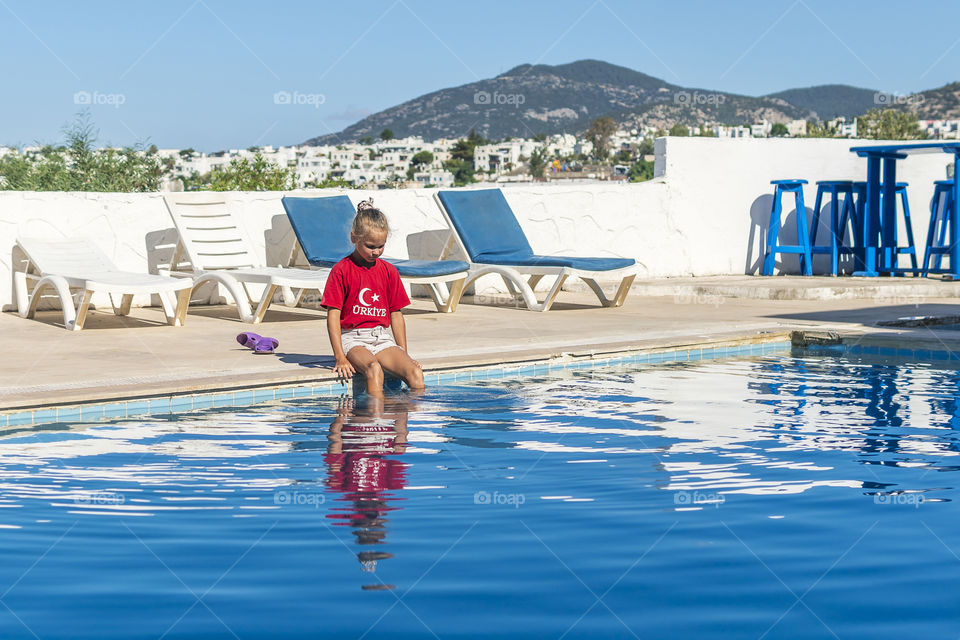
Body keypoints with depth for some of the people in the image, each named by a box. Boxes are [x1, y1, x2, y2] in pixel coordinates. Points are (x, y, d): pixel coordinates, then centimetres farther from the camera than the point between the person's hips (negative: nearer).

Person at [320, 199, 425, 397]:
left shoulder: (389, 271, 12)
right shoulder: (341, 271, -3)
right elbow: (333, 315, -6)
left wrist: (404, 354, 11)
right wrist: (340, 357, -14)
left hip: (382, 338, 5)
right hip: (353, 339, -5)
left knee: (415, 372, -23)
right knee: (374, 370, -36)